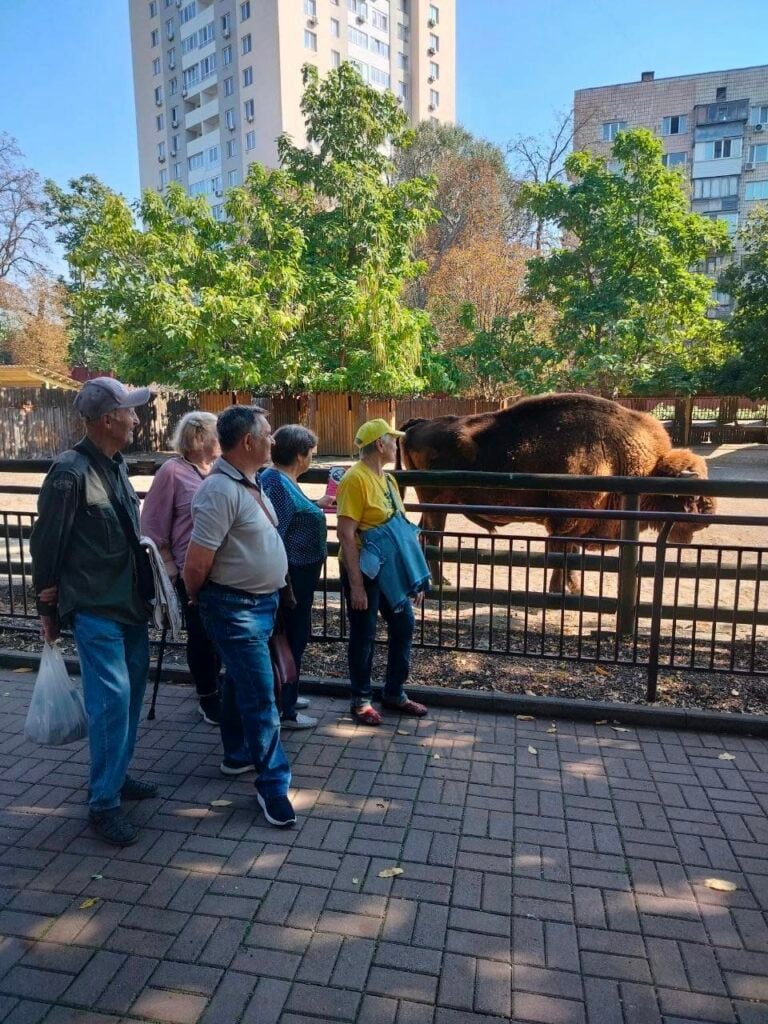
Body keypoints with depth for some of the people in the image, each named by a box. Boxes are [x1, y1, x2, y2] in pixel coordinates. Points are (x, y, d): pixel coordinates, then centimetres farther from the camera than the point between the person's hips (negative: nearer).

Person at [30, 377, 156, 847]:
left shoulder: (117, 466, 8)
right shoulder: (70, 471, -16)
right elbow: (46, 544, -11)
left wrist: (144, 591, 16)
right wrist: (49, 606, -4)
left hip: (130, 601, 8)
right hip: (95, 608, -8)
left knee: (133, 690, 15)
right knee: (112, 698, -6)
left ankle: (118, 775, 33)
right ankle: (104, 802, 9)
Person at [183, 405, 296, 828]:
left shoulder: (249, 483, 8)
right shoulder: (220, 490, -23)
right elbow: (196, 563, -24)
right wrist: (196, 599, -6)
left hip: (261, 602, 10)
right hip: (236, 608, -9)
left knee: (240, 681, 23)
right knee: (260, 695, -2)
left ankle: (237, 754, 40)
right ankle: (272, 783, 11)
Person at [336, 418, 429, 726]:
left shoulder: (387, 478, 11)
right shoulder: (355, 479, -17)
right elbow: (346, 535, -20)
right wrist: (356, 584, -23)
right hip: (364, 570, -9)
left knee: (404, 625, 14)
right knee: (363, 635, 4)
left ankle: (394, 693, 30)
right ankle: (360, 700, 22)